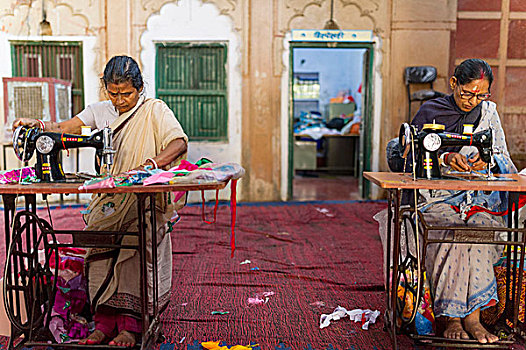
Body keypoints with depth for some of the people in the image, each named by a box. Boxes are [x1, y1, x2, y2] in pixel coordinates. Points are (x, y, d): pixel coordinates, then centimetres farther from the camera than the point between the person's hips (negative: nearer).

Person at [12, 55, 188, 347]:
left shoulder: (154, 109, 2)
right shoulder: (101, 111, 15)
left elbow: (178, 142, -11)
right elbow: (64, 128, 8)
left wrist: (150, 164, -27)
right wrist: (36, 124, -13)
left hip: (144, 200, -3)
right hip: (108, 199, 4)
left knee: (133, 247, -25)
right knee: (100, 244, -20)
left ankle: (130, 324, -19)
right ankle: (104, 321, -13)